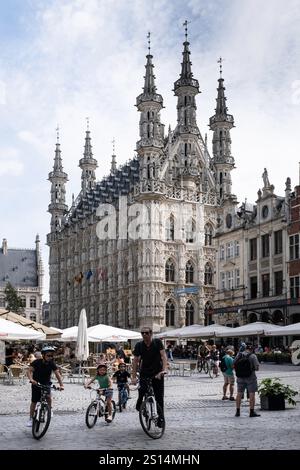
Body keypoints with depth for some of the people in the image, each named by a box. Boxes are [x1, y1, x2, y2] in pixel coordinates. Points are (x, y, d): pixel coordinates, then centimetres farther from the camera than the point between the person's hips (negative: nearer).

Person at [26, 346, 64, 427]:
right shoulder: (37, 362, -20)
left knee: (48, 396, -26)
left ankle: (50, 409, 1)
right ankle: (31, 419, 17)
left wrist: (61, 385, -35)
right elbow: (29, 371, -31)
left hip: (46, 383, 1)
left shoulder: (52, 364, -15)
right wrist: (31, 379, -51)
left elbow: (57, 374, -22)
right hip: (36, 383, -1)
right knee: (34, 402, 1)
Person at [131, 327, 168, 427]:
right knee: (142, 390, -20)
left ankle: (160, 417, 11)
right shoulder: (139, 345, -5)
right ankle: (139, 404, 12)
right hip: (144, 373, 1)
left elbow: (164, 356, -16)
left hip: (157, 373, -1)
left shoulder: (157, 342, -8)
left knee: (159, 396, -2)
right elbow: (135, 361, -5)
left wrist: (164, 369, -31)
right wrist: (134, 377, -13)